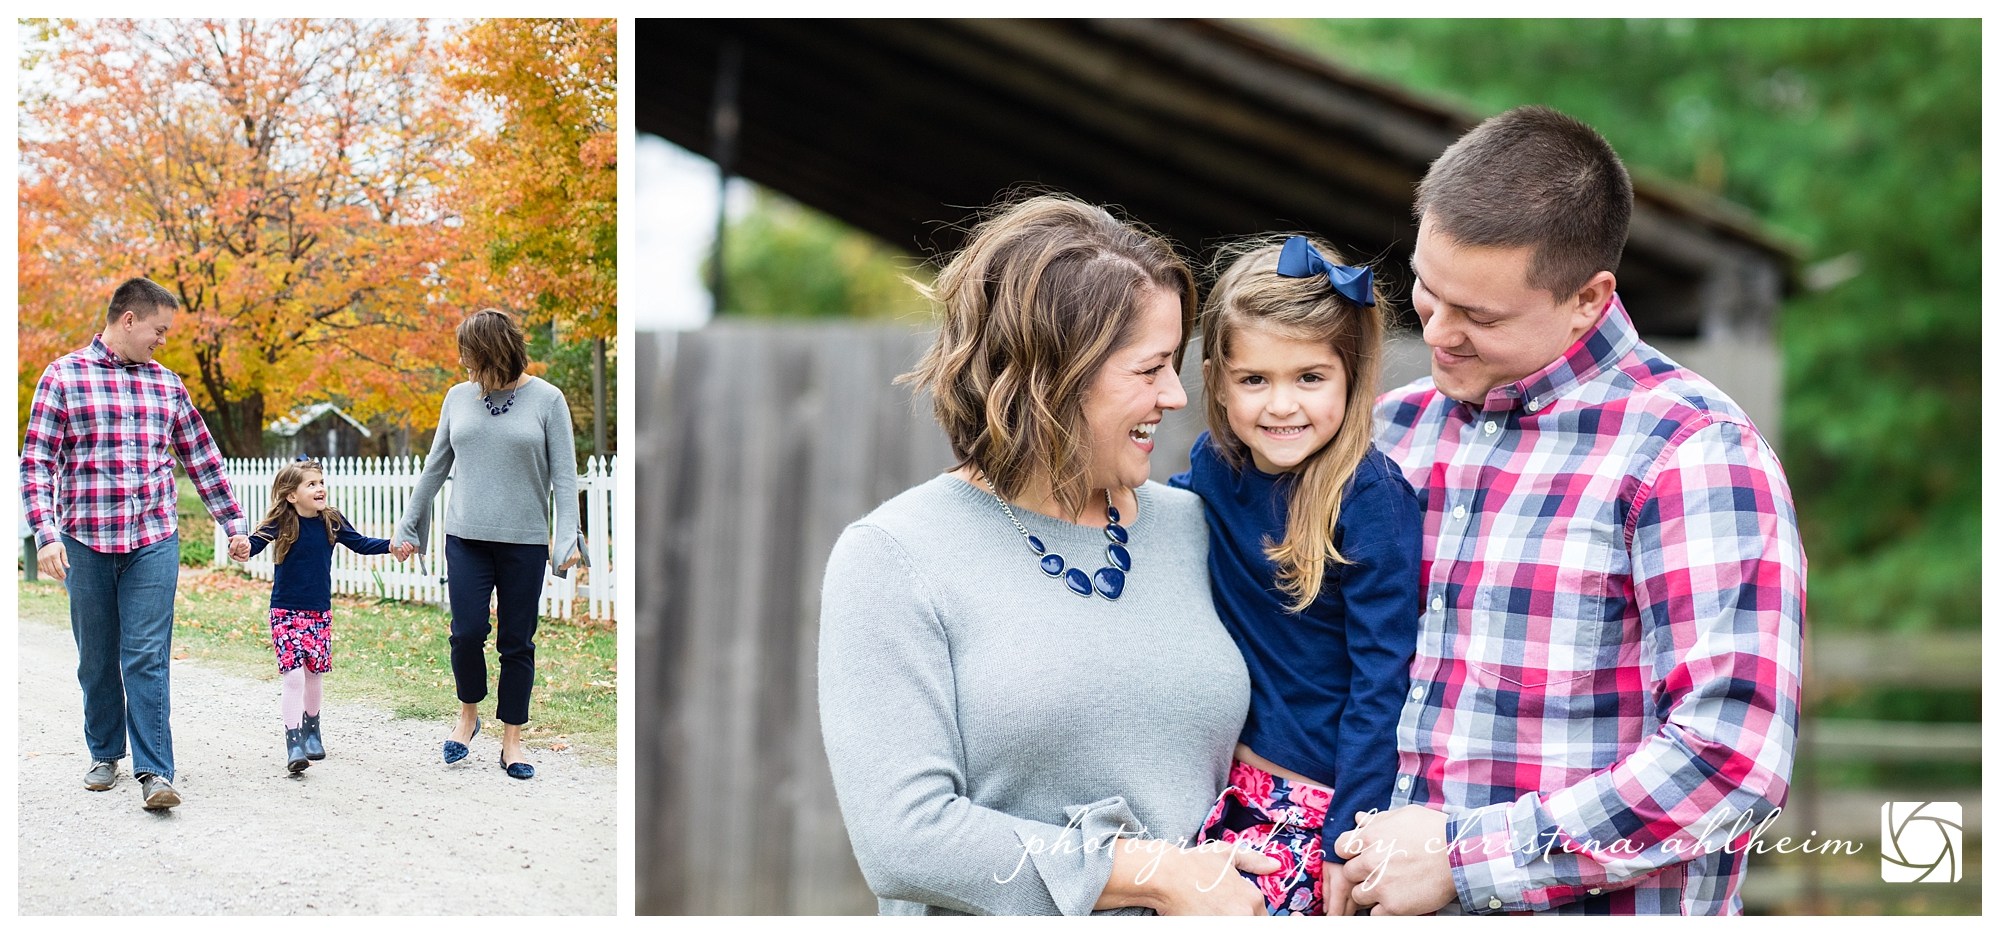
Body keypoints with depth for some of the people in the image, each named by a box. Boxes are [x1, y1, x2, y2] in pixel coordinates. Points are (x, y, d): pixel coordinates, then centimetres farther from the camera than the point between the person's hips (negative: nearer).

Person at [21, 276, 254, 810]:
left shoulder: (166, 383, 12)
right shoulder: (64, 376, 1)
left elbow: (201, 458, 19)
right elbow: (36, 462, -3)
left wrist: (234, 525, 19)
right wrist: (45, 535, -13)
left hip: (154, 541, 1)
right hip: (86, 544, -1)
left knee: (147, 656, -6)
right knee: (97, 659, 9)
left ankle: (154, 771, -8)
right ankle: (105, 754, 25)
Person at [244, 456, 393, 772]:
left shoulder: (331, 521, 0)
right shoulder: (280, 524, -13)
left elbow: (360, 544, 12)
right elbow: (255, 543, -23)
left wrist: (391, 544, -1)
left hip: (320, 613, 4)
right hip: (286, 613, -4)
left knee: (313, 676, 16)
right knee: (293, 677, -13)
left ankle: (312, 734, 36)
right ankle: (294, 746, -13)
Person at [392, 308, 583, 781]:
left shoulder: (547, 400, -3)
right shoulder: (459, 397, 7)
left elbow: (563, 475, -4)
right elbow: (435, 467, 15)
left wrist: (567, 537, -13)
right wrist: (409, 524, 16)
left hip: (524, 540, -2)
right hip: (466, 535, 2)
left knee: (517, 642, 3)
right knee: (467, 632, -8)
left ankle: (511, 739, 15)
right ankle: (468, 714, 18)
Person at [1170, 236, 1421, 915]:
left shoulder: (1372, 500, -17)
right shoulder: (1216, 464, 0)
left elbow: (1380, 685, -17)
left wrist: (1349, 845, -17)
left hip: (1321, 796, -6)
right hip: (1228, 776, 6)